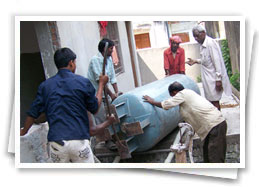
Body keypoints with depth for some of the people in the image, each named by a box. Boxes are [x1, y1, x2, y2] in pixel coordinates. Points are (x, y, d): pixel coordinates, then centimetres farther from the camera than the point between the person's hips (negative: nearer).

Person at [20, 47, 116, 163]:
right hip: (79, 140, -2)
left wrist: (23, 132, 29)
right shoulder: (83, 82, -2)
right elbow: (95, 109, 9)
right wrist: (101, 84, 19)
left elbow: (33, 113, 11)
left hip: (55, 142, 3)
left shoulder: (45, 85, 6)